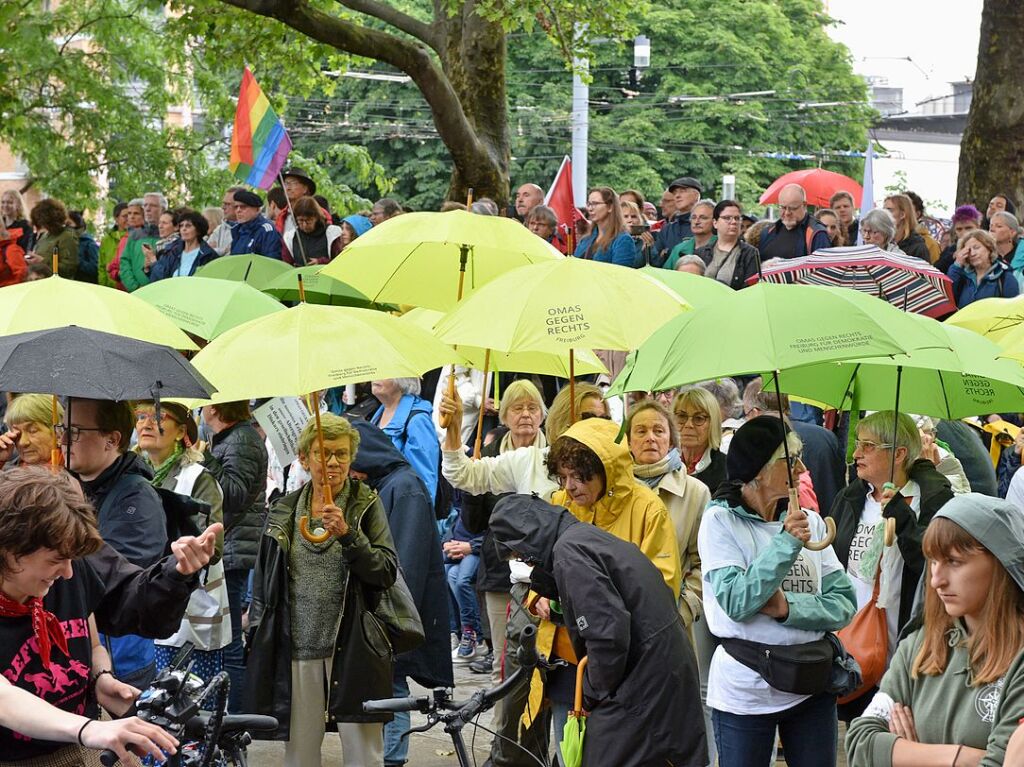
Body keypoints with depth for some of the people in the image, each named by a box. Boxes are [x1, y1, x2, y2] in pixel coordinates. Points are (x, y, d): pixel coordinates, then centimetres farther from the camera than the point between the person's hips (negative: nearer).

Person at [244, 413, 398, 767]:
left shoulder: (366, 505, 2)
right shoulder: (284, 511, 10)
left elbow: (387, 574, -7)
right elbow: (263, 581, 17)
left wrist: (347, 535, -19)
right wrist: (258, 635, 13)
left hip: (353, 648, -2)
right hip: (296, 649, 3)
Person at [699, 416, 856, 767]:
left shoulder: (810, 521, 4)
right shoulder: (720, 520, -7)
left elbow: (844, 604, 0)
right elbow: (736, 602, -18)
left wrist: (789, 607, -16)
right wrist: (786, 544, -22)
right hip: (744, 690, -4)